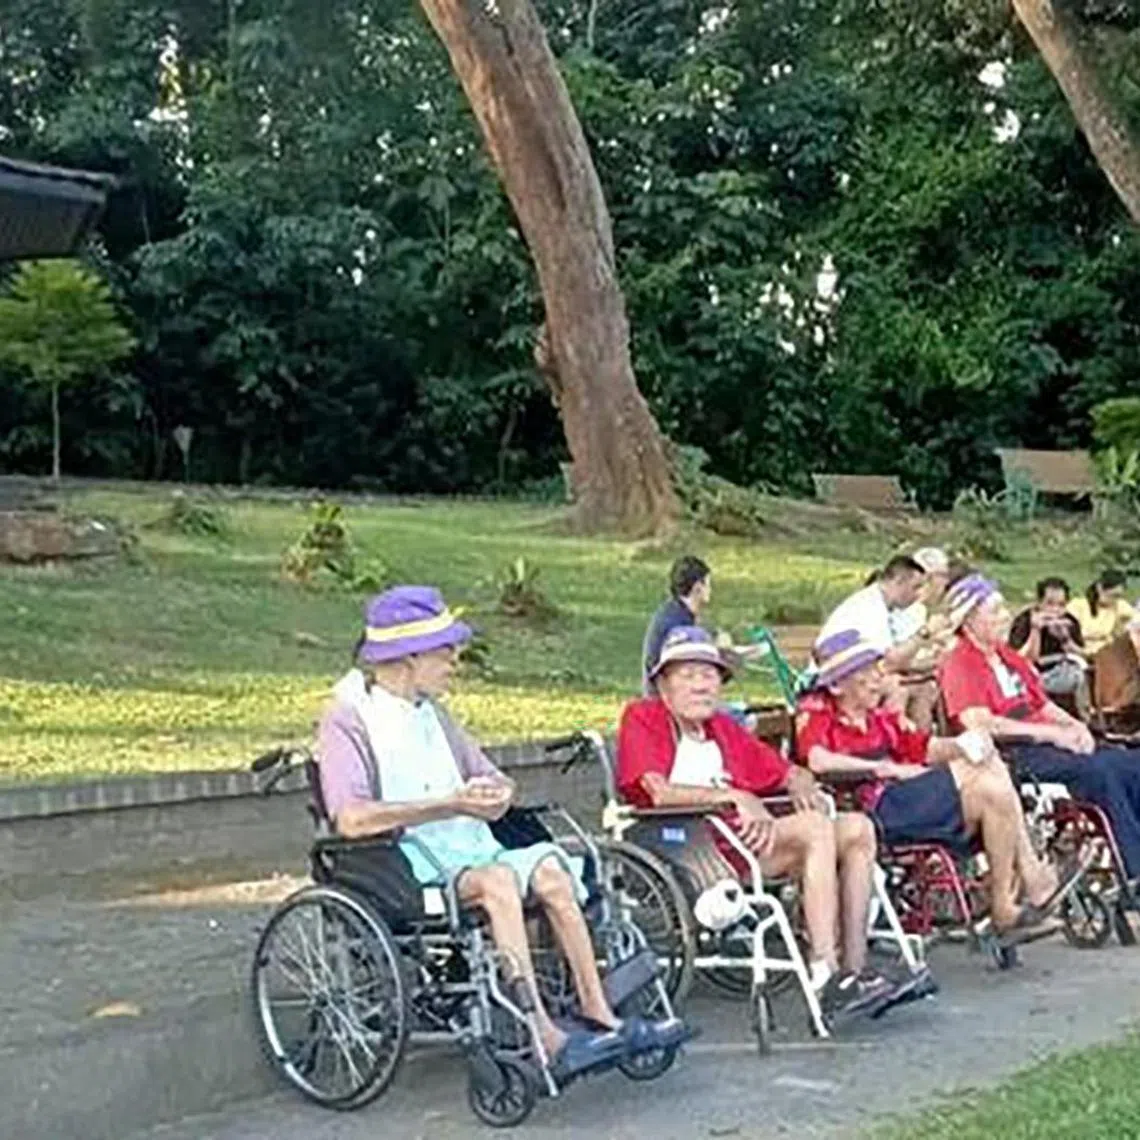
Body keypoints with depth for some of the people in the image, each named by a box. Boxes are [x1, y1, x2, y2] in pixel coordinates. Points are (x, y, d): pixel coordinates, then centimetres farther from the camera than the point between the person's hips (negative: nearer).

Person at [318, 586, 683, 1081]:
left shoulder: (429, 712, 21)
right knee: (498, 879, -32)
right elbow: (350, 819, -21)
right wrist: (451, 805, -22)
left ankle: (599, 1017, -17)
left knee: (549, 870, -19)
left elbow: (492, 777, 24)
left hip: (468, 851, 7)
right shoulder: (348, 719, -5)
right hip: (408, 868, -7)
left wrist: (496, 794, -3)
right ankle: (546, 1041, -36)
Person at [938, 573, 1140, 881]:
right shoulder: (959, 665, -6)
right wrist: (1050, 733, -17)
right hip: (1010, 753, -9)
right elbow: (980, 724, -18)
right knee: (1098, 771, -28)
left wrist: (1074, 726, 2)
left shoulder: (1009, 656, 22)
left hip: (1044, 742, 9)